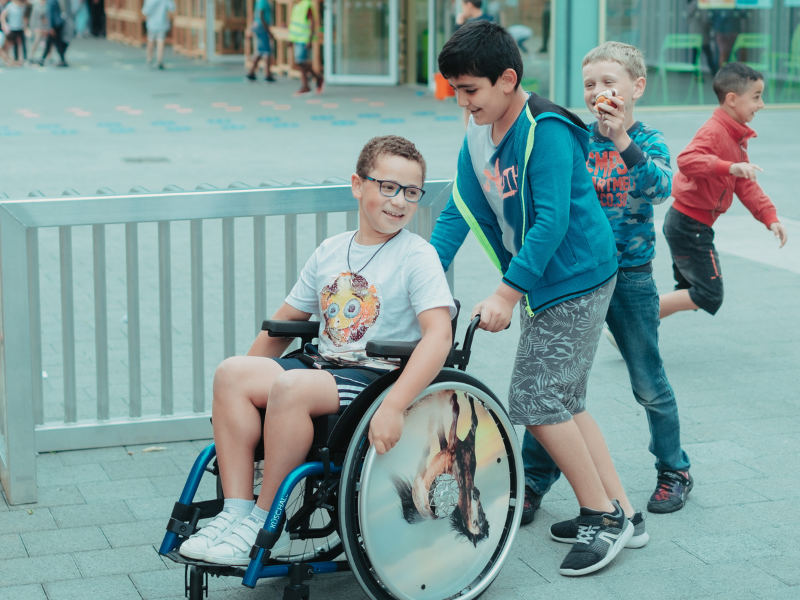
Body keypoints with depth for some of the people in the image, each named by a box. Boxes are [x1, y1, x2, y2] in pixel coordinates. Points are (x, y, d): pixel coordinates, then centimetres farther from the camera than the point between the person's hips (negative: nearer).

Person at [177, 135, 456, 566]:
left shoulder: (417, 257, -5)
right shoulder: (330, 252, 13)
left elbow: (438, 336, -19)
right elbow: (284, 323, 21)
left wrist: (393, 407, -30)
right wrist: (249, 378, 13)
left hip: (378, 375, -6)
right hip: (323, 363, 7)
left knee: (290, 386, -32)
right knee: (232, 372, -16)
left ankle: (266, 524, -18)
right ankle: (236, 510, -18)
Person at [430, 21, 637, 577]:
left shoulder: (546, 130, -20)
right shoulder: (478, 135, 6)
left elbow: (552, 221, -26)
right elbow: (459, 212, 4)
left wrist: (507, 292, -27)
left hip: (576, 279, -9)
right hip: (542, 285, 9)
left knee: (536, 400, -10)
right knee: (564, 402, 12)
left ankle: (605, 516, 3)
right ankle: (620, 512, 21)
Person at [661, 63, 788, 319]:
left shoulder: (736, 137, 14)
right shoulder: (713, 131, -19)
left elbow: (745, 185, 15)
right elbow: (686, 160, -38)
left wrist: (769, 216, 5)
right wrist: (730, 167, -47)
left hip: (691, 225, 11)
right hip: (689, 224, -11)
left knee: (690, 292, 19)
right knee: (709, 295, -9)